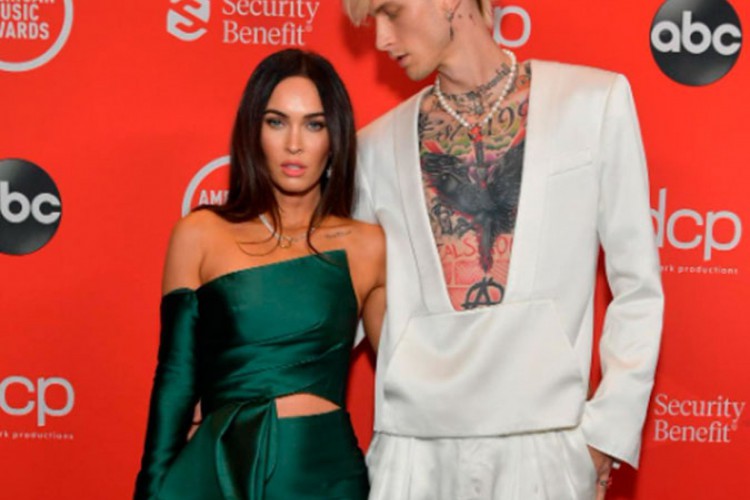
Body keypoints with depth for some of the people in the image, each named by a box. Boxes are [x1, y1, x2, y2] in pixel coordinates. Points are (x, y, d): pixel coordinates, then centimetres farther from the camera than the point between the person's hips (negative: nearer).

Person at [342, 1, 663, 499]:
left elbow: (637, 287, 3)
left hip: (546, 440, -2)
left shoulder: (594, 101, 3)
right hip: (413, 444, 2)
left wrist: (608, 431, -2)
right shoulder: (378, 146, 9)